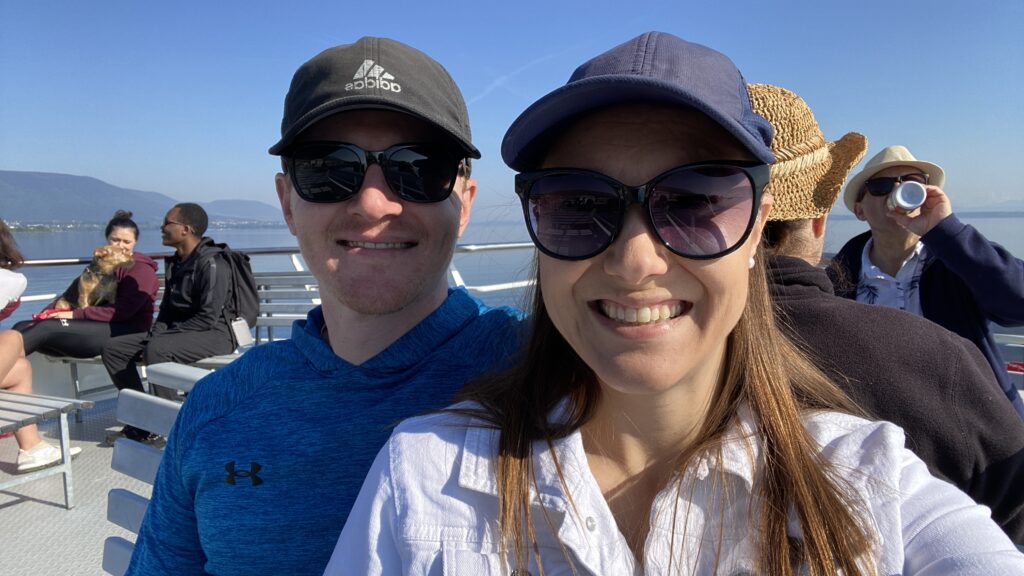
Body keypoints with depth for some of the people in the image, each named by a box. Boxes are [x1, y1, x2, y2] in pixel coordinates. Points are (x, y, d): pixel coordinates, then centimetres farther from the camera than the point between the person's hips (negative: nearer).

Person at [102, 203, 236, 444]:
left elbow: (207, 318, -21)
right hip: (178, 332, 10)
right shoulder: (174, 263, 14)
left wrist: (161, 339, -18)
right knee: (113, 348, 1)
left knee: (156, 350, -34)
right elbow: (166, 307, 18)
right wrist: (155, 335, -1)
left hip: (214, 334, -10)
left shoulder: (212, 264, -16)